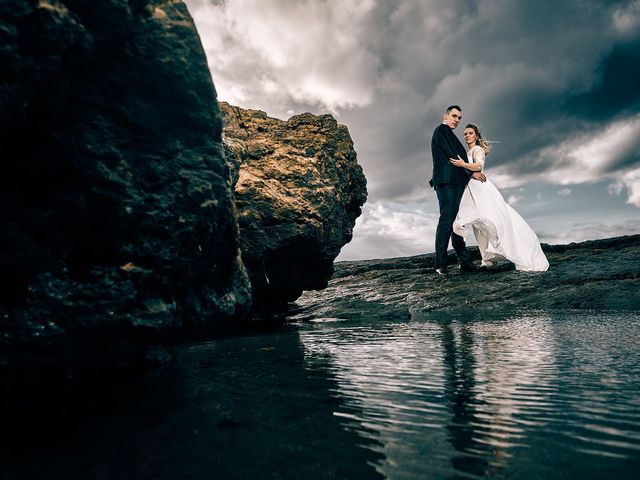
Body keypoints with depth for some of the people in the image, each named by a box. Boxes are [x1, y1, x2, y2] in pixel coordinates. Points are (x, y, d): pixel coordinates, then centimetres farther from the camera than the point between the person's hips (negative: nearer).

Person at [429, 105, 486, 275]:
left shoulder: (448, 134, 29)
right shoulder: (442, 130, 0)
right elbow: (452, 155, -9)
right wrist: (472, 172, -7)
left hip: (454, 182, 10)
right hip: (447, 180, -10)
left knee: (455, 221, 7)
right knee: (447, 219, -15)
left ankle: (465, 261, 9)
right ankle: (441, 264, -17)